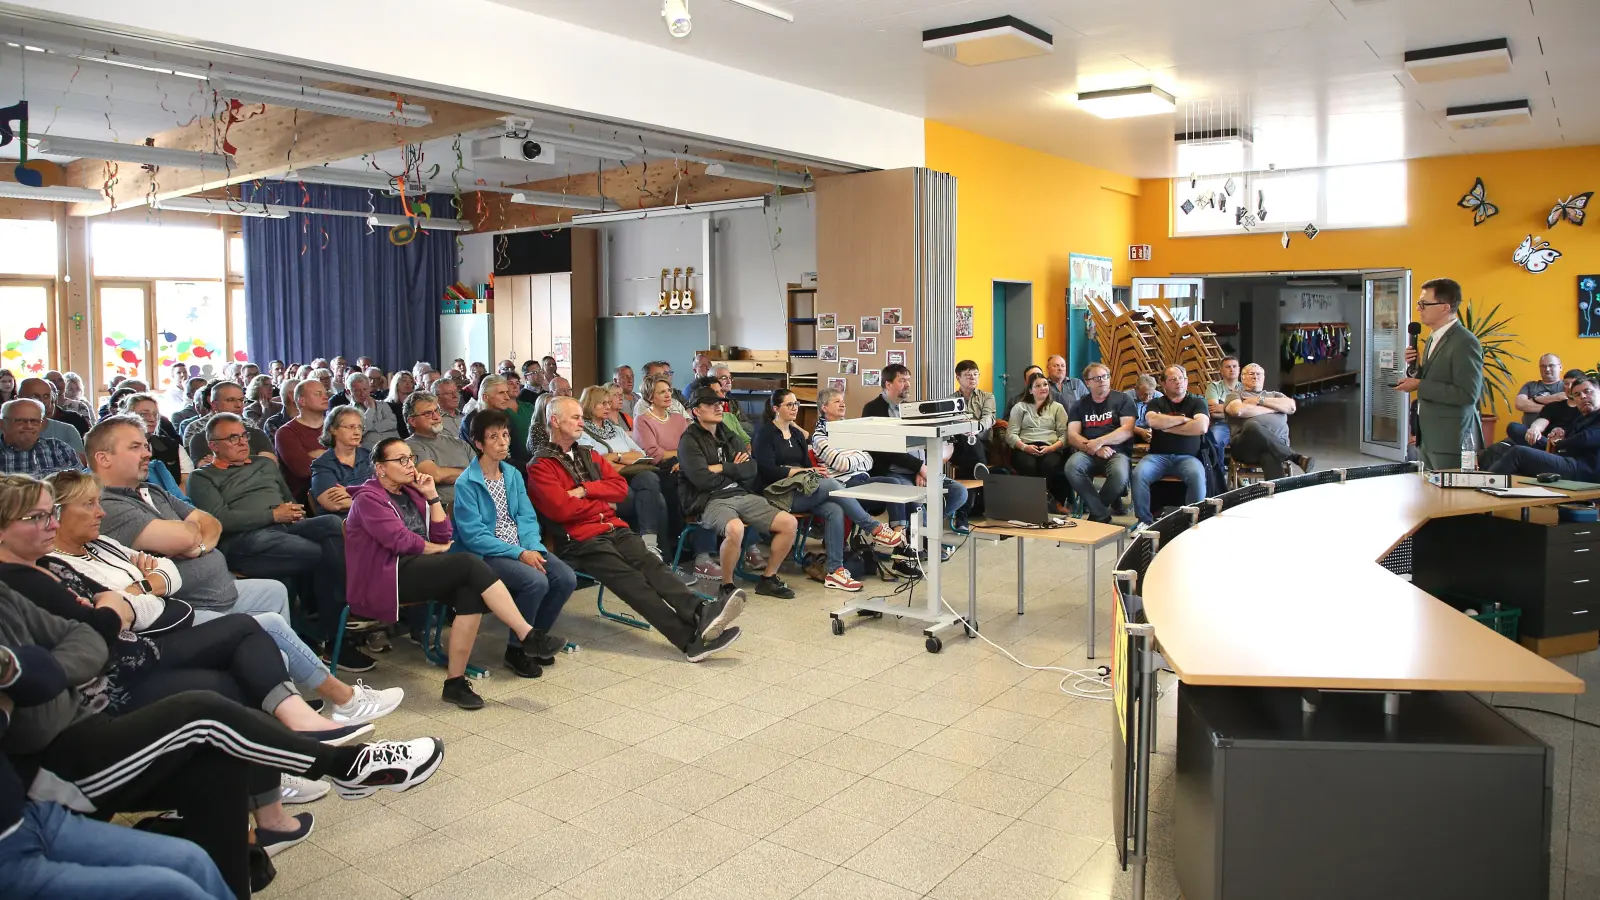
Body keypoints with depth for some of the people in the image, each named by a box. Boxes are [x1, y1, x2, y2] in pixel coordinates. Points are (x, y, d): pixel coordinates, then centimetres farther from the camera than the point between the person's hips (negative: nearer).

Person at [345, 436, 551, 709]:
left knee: (471, 594, -27)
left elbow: (442, 536, 14)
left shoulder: (410, 494, 21)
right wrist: (440, 549, 2)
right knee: (468, 563, -29)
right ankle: (528, 635, -31)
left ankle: (455, 681, -24)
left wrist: (432, 495, 6)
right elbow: (400, 540, -13)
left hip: (419, 569, 7)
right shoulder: (367, 498, -1)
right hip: (386, 577, -7)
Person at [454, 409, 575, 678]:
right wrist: (519, 553, -21)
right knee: (536, 581, -30)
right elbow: (473, 536, -15)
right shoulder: (467, 483, -11)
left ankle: (534, 639, 7)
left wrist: (533, 548, -13)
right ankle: (515, 649, -6)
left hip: (522, 548, 7)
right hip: (485, 554, -6)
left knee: (566, 578, -15)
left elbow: (527, 517, 7)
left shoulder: (513, 474, 10)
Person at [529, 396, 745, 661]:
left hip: (614, 529, 6)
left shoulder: (589, 456, 23)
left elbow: (620, 486, 12)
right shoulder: (540, 466, 2)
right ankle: (692, 638, -42)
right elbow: (561, 509, -12)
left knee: (652, 564, -23)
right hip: (578, 541, -6)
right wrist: (602, 503, 1)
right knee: (631, 579, -27)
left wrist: (584, 490, -4)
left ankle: (701, 612, -45)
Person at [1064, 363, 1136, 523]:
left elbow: (1127, 430, -5)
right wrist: (1094, 449, -14)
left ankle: (1094, 513, -9)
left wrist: (1099, 441, -16)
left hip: (1116, 451, -2)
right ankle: (1102, 514, -20)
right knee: (1071, 467, -33)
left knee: (1120, 474, -37)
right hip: (1087, 453, 2)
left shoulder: (1122, 399, 9)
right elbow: (1072, 436, 4)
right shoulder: (1079, 405, 16)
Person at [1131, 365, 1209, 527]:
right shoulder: (1156, 403, 15)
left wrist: (1167, 427, -3)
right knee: (1139, 474, -30)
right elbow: (1153, 421, -9)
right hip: (1158, 456, 1)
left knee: (1197, 476, -34)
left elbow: (1201, 427, -8)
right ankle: (1145, 520, -15)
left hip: (1187, 457, -1)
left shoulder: (1197, 403, 12)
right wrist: (1183, 419, -3)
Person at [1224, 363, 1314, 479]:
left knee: (1270, 456, -38)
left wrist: (1260, 400, 5)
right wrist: (1273, 408, 5)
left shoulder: (1274, 395, 34)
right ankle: (1296, 457, -32)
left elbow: (1291, 407, 10)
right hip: (1247, 445, -2)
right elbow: (1239, 410, -4)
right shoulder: (1235, 395, 22)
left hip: (1277, 444, 3)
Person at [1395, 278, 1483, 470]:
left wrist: (1419, 386, -20)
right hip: (1428, 438, 9)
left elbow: (1468, 394, -22)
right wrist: (1416, 367, 1)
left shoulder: (1465, 342, -15)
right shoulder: (1433, 339, 13)